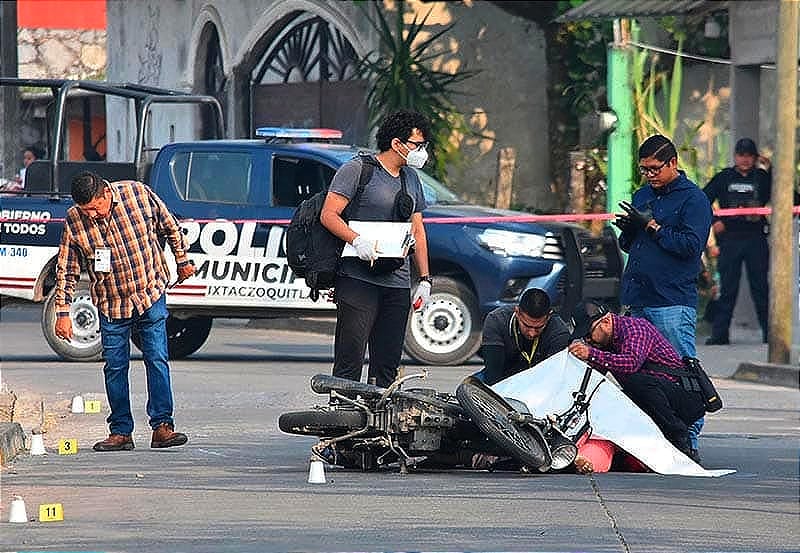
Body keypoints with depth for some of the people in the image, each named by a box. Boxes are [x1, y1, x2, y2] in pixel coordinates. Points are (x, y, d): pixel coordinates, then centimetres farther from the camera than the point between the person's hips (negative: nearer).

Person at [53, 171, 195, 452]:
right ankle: (121, 432, 9)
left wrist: (182, 261, 11)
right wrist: (63, 312, -5)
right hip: (111, 304, 1)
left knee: (157, 360, -6)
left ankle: (162, 426, -4)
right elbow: (66, 270, -3)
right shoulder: (74, 220, -12)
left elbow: (169, 227, 2)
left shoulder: (138, 194, -15)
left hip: (151, 295, -1)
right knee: (115, 367, 2)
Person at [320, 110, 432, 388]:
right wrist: (358, 240, -25)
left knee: (387, 365, 6)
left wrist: (425, 279, 18)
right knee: (350, 360, -11)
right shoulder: (357, 170, -4)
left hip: (398, 284, 7)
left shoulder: (411, 180, 19)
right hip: (359, 279, -7)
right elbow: (328, 215, -9)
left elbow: (417, 230, 25)